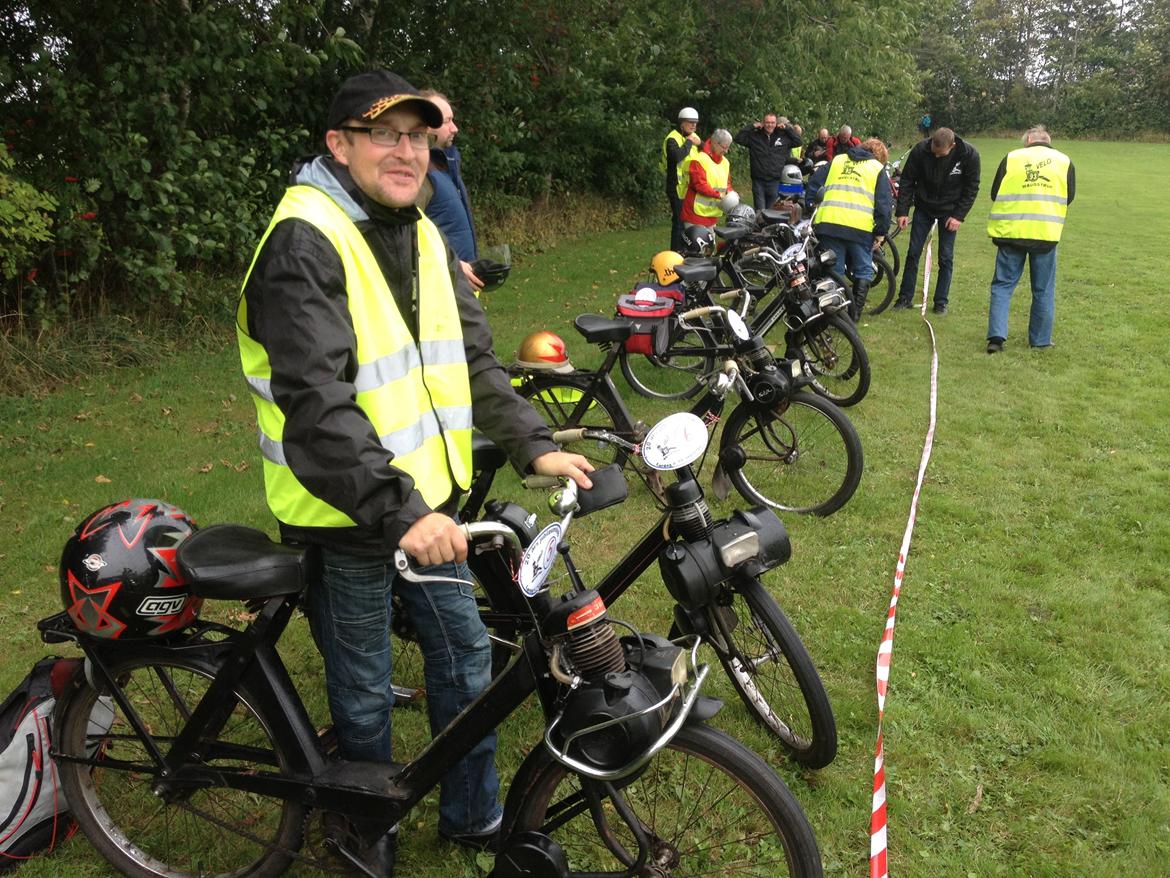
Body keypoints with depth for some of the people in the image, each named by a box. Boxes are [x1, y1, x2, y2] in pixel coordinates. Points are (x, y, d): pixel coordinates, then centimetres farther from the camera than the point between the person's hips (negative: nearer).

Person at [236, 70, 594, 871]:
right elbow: (315, 401, -28)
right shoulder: (305, 242, -19)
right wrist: (397, 510, -34)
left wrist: (534, 445, -3)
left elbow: (473, 360, 8)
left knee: (466, 656, 17)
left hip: (427, 500, 7)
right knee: (366, 695, 11)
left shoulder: (425, 238, 7)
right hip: (346, 515, -7)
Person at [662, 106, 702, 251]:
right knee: (679, 223, -10)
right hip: (678, 188, -8)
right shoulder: (673, 139, -11)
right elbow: (678, 156, -31)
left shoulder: (693, 136, 16)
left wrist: (700, 144, -5)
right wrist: (688, 142, -18)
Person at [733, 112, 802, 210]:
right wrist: (752, 126, -7)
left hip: (775, 182, 2)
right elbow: (738, 138, -4)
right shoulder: (754, 136, 2)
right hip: (758, 181, -2)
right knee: (760, 212, -4)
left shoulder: (784, 136, 7)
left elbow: (799, 141, 6)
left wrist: (787, 128, 1)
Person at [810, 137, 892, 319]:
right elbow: (884, 204, 3)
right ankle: (856, 310, 10)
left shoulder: (837, 160, 19)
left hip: (828, 223, 2)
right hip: (860, 227, -2)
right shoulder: (878, 169, 11)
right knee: (863, 270, 15)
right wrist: (880, 233, 7)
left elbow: (814, 185, 14)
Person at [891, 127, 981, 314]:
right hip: (924, 207, 1)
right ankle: (905, 297, 13)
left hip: (949, 212, -1)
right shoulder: (920, 150, -20)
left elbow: (971, 188, -9)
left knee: (946, 258, -1)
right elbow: (907, 181, -8)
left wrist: (959, 216, -13)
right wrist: (902, 211, -12)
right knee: (913, 253, 2)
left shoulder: (969, 155, -20)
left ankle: (941, 302, 10)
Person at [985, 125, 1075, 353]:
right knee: (1043, 290, 11)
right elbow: (1069, 197, 12)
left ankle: (996, 336, -6)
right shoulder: (1064, 161, 9)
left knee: (1003, 284, 7)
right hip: (1046, 233, 1)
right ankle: (1040, 340, 17)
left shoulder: (1011, 158, 5)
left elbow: (994, 193, 9)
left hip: (1010, 231, 0)